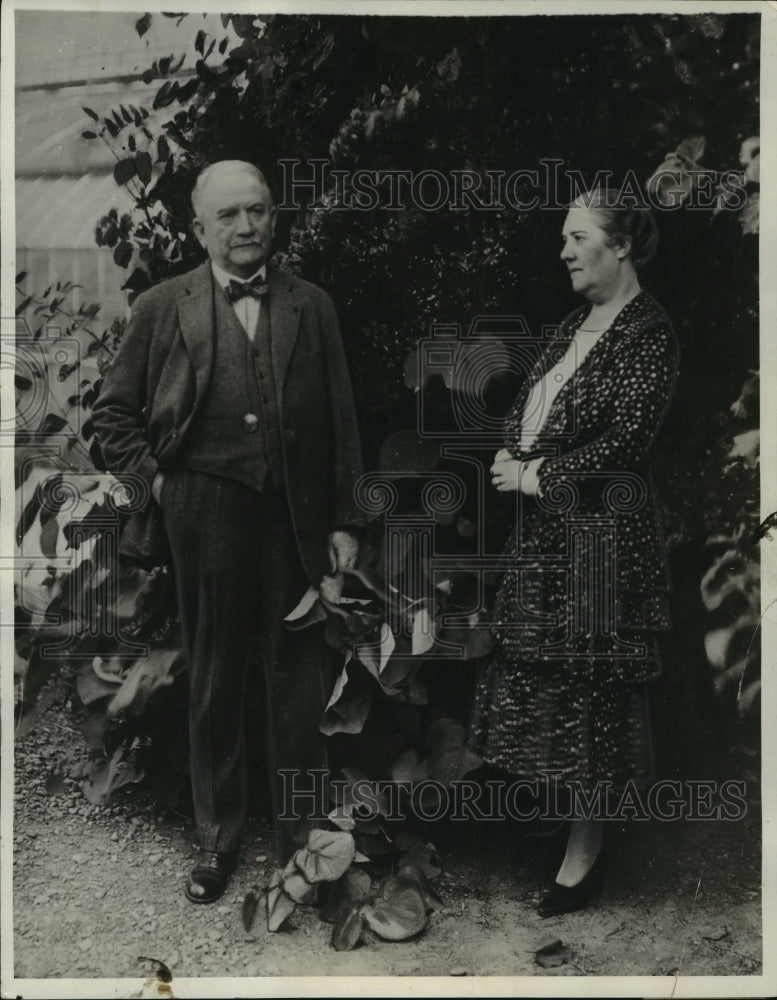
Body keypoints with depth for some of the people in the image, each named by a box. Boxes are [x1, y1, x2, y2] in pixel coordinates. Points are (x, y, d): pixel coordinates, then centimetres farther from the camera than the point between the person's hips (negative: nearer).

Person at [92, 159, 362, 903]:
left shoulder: (312, 307, 5)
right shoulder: (162, 308, 2)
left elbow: (341, 421, 5)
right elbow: (113, 411, 8)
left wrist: (343, 524, 2)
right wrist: (150, 481, -4)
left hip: (294, 519, 1)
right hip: (205, 515, -1)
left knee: (299, 684, 9)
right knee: (213, 686, 11)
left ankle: (300, 839, 26)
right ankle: (217, 842, 28)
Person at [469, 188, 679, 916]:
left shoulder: (647, 331, -11)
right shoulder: (574, 325, 14)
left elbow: (625, 437, -18)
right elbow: (525, 405, 19)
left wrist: (537, 475, -13)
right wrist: (511, 456, -1)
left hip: (600, 528, -8)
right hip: (542, 528, 8)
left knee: (586, 682, 1)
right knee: (535, 671, 12)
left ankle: (586, 849, 16)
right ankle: (560, 807, 29)